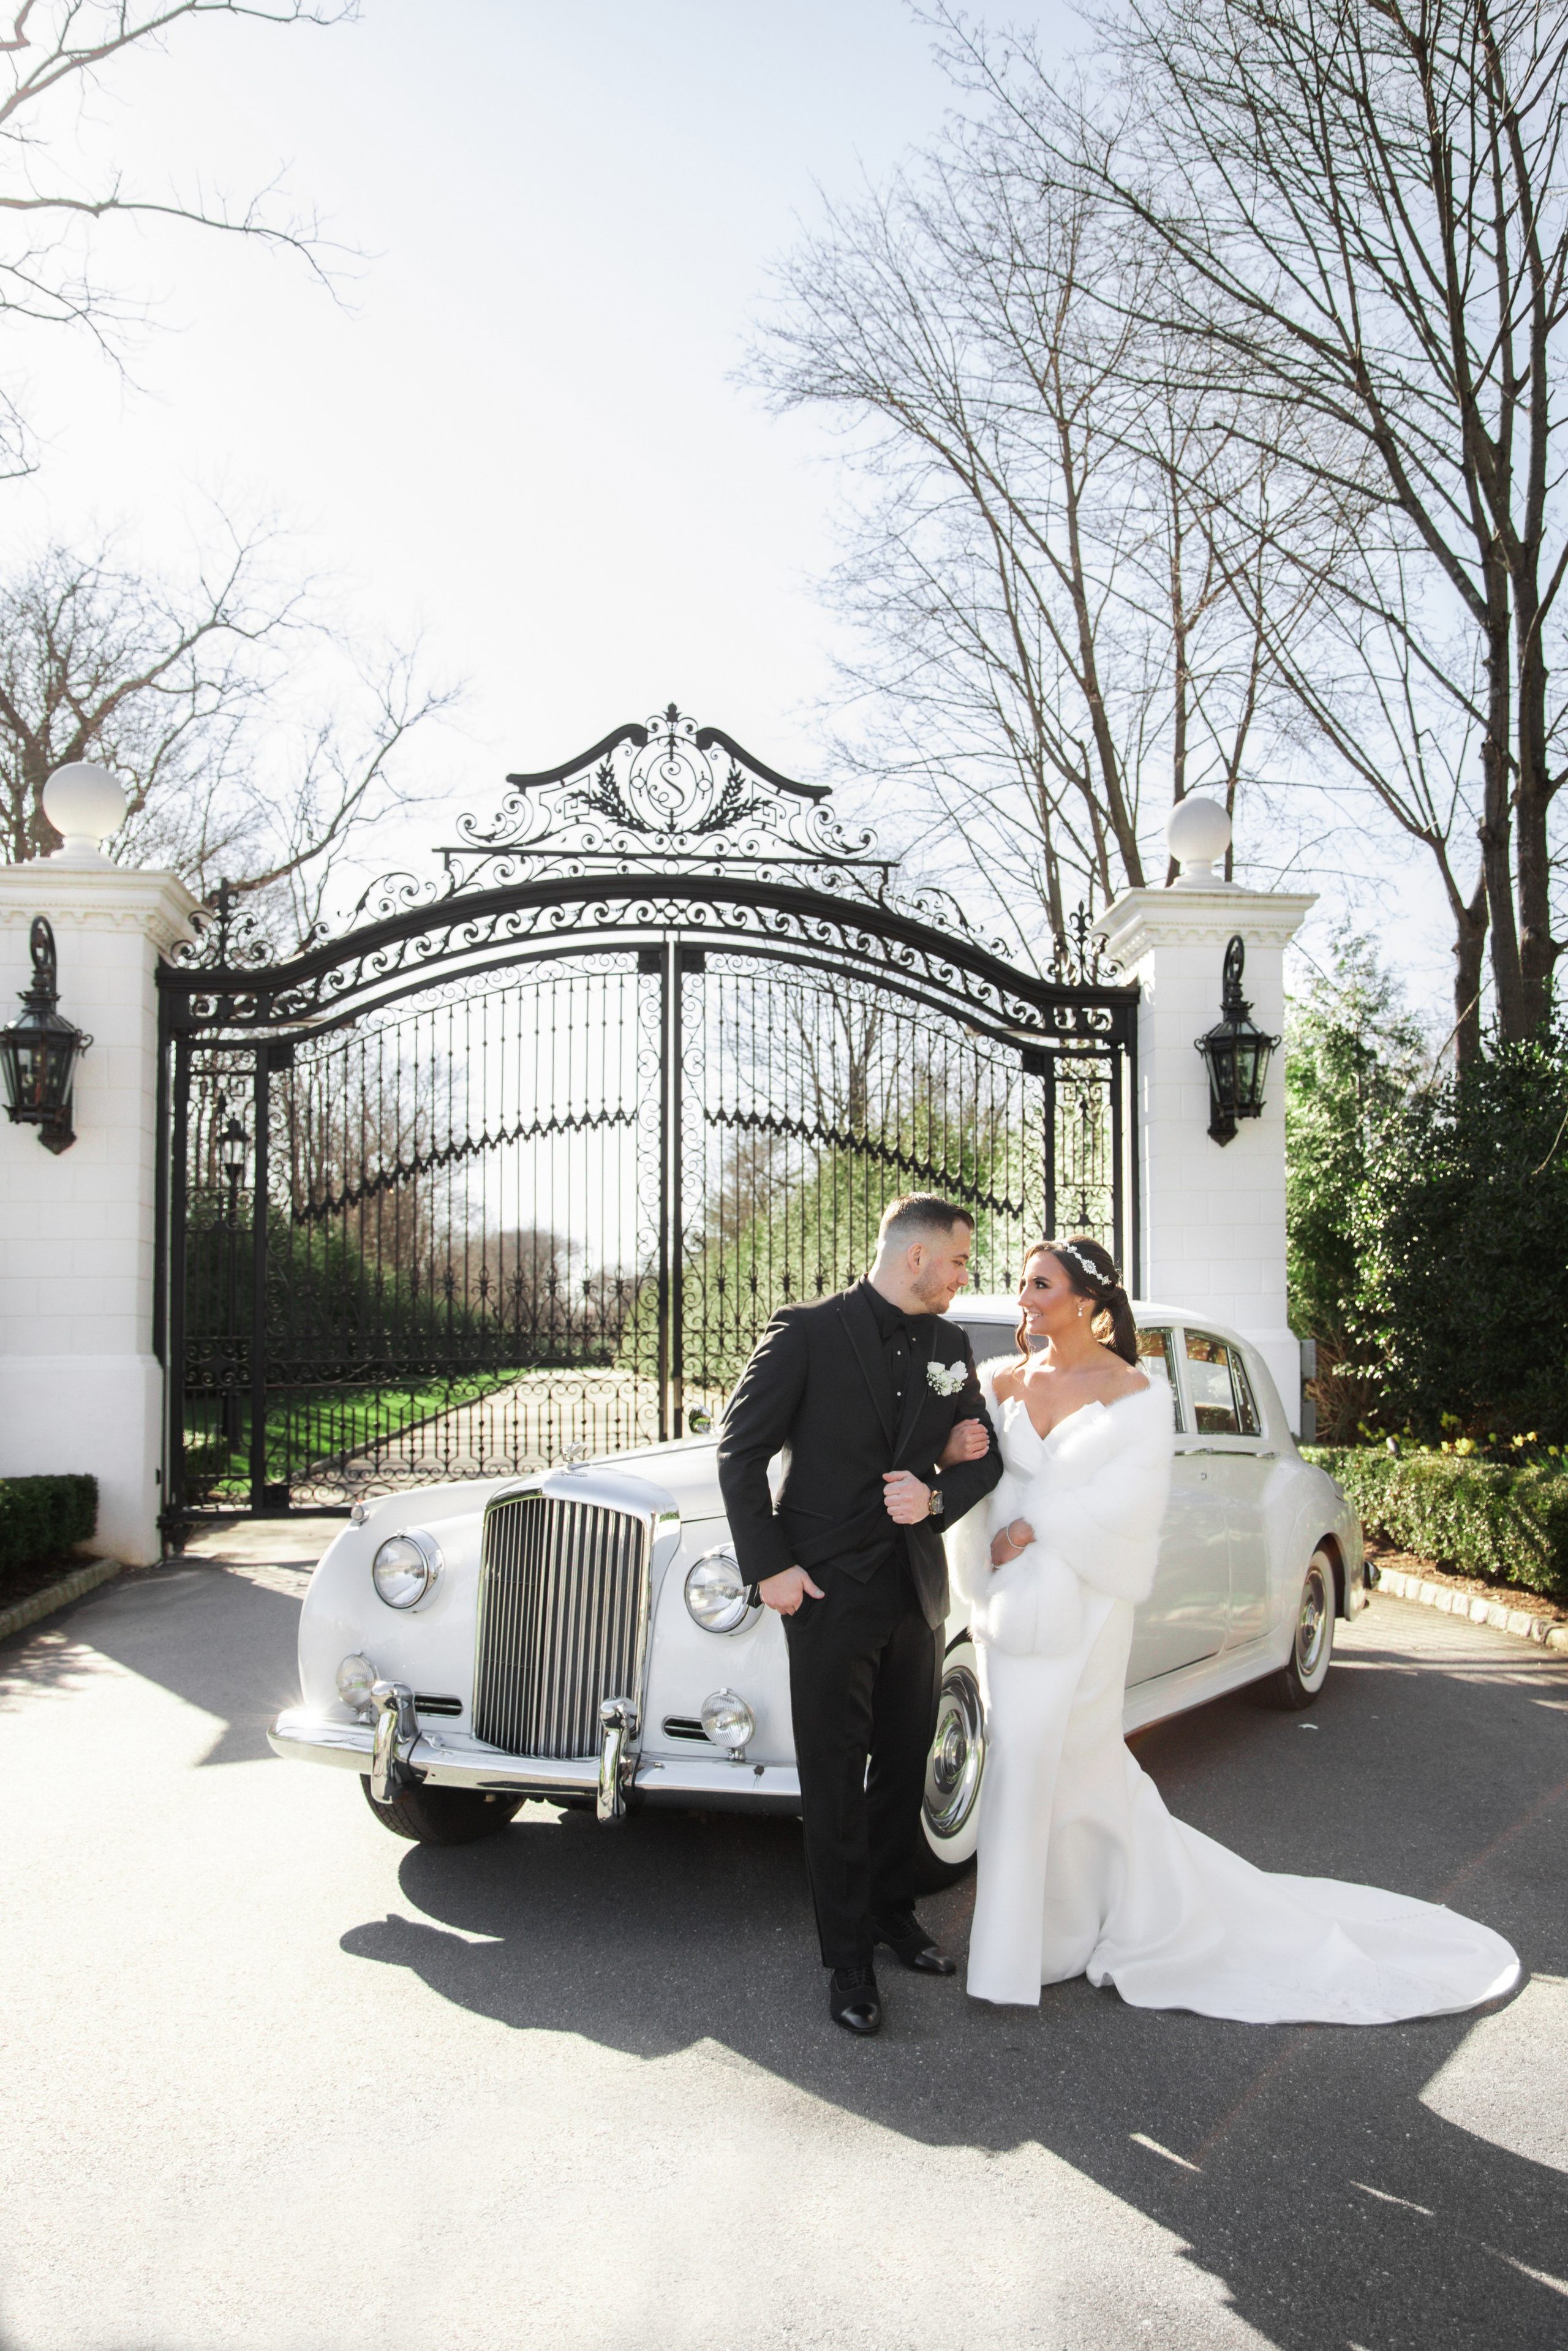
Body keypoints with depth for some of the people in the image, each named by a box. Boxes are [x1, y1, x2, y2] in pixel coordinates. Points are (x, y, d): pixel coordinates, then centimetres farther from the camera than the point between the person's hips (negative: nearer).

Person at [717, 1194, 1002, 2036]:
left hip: (917, 1585, 5)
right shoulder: (807, 1331, -9)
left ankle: (894, 1913, 34)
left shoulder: (950, 1346, 7)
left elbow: (983, 1459, 10)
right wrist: (770, 1567, -12)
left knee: (905, 1764, 16)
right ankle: (849, 1958, 13)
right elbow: (740, 1452, -7)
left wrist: (936, 1497, -12)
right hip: (830, 1589, -5)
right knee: (836, 1776, 2)